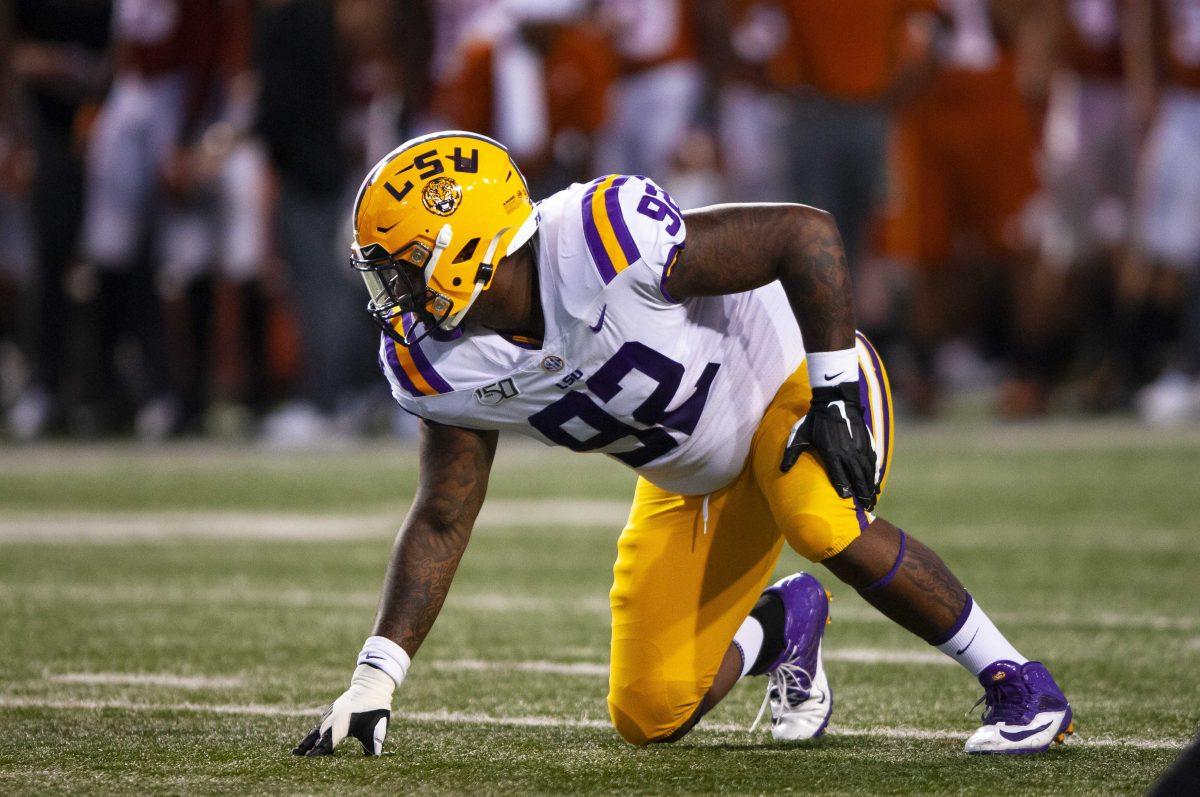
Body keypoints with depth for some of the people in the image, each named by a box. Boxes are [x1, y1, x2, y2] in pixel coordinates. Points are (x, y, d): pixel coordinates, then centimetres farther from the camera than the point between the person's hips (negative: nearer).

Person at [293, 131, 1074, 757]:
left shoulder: (605, 244, -37)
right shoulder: (440, 363, -17)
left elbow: (808, 233, -30)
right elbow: (443, 520, -4)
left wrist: (836, 395, -28)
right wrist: (376, 677, -11)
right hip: (692, 476, 6)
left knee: (827, 528, -37)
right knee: (651, 717, 0)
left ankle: (1018, 685, -16)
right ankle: (781, 626, 31)